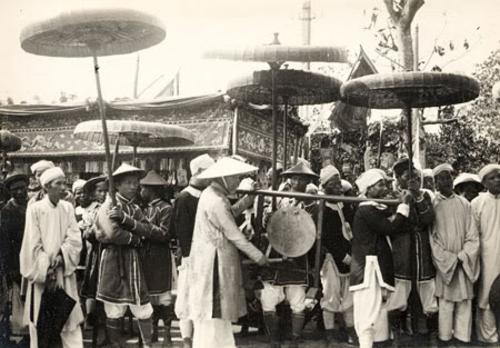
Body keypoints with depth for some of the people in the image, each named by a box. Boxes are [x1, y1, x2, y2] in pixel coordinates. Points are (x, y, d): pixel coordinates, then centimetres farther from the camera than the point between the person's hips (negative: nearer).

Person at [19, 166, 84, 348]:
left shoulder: (68, 208, 4)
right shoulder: (34, 209, -6)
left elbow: (74, 239, 0)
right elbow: (33, 244, -8)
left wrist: (61, 256, -16)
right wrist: (46, 269, -14)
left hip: (64, 272, 3)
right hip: (41, 272, -3)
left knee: (71, 317, 2)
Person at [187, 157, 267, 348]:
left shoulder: (212, 195, 11)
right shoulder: (216, 201, -20)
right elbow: (234, 234, -17)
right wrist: (258, 256, -10)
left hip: (213, 259, 10)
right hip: (214, 262, -10)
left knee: (219, 310, 15)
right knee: (212, 312, -2)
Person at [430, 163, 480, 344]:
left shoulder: (464, 203, 6)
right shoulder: (432, 205, -2)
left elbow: (472, 235, 4)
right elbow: (432, 238, -4)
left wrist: (462, 257, -9)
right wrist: (450, 259, -10)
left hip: (464, 263, 2)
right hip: (444, 263, -2)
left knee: (464, 302, 3)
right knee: (445, 303, -1)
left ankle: (462, 337, 11)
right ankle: (445, 338, 9)